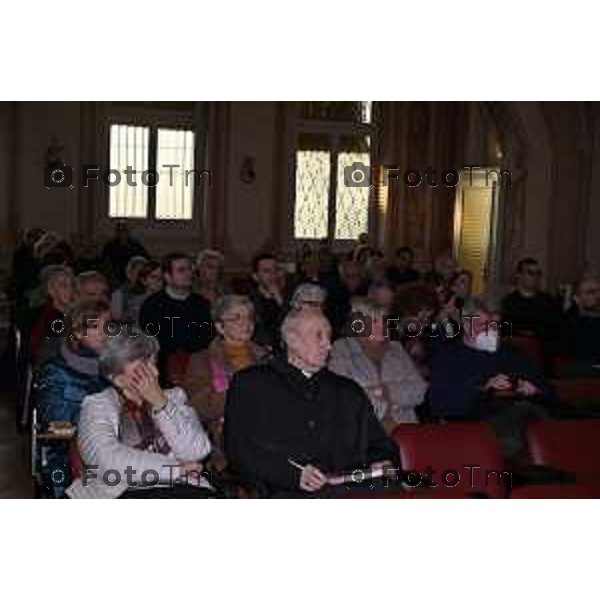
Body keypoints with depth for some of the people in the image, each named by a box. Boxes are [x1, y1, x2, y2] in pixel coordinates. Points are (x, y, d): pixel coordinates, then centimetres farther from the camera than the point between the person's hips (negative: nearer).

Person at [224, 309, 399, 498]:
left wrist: (382, 464, 7)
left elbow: (380, 445, 32)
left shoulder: (349, 392, 28)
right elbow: (238, 450, 1)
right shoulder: (251, 384, 13)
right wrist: (293, 474, -12)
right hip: (287, 495, -4)